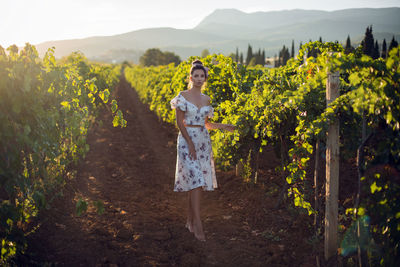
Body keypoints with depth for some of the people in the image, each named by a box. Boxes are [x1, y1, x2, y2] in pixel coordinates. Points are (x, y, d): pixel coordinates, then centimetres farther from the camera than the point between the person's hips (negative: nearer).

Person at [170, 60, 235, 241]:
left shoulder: (206, 99, 13)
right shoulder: (183, 96, -3)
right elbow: (180, 122, -7)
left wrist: (223, 126, 4)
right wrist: (190, 143, -15)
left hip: (204, 141, 6)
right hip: (187, 140, -6)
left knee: (198, 183, 6)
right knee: (194, 181, -13)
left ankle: (190, 221, 18)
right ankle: (198, 225, -12)